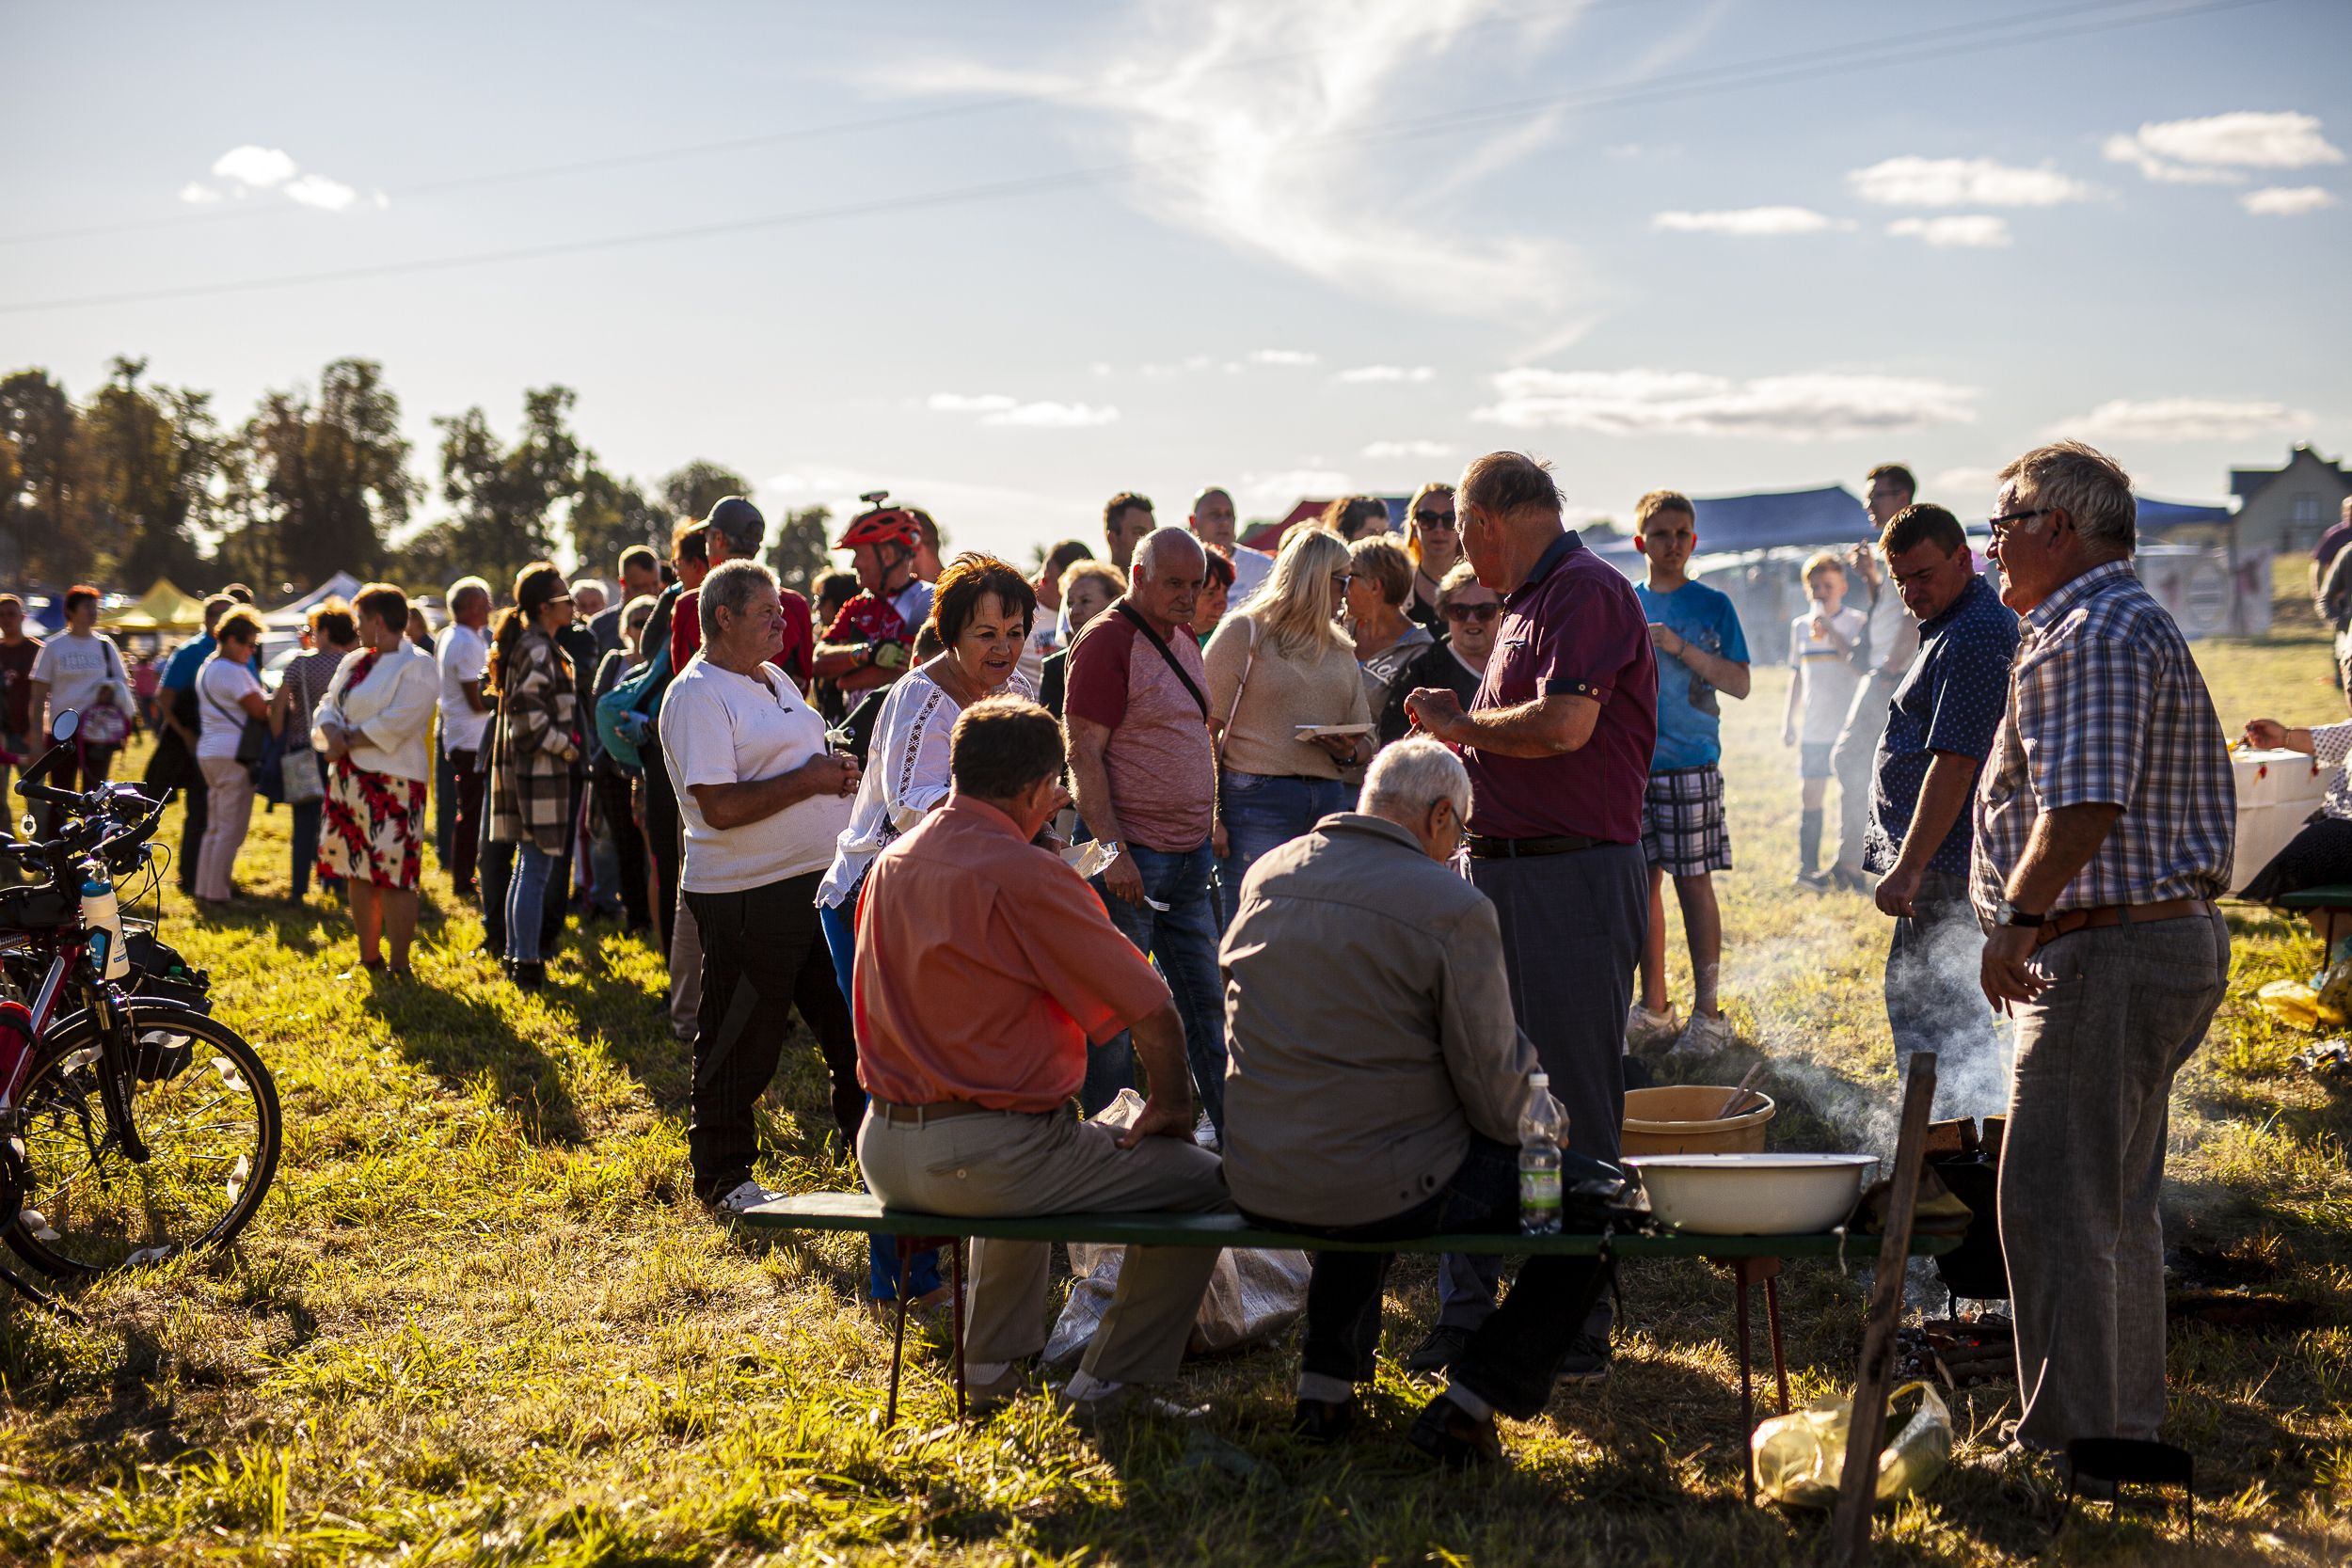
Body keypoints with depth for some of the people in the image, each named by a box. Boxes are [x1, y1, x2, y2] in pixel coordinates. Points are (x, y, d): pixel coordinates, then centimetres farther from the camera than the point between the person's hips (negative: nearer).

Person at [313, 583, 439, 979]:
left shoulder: (417, 667, -8)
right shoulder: (353, 663, 18)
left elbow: (395, 726, -17)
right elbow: (329, 707, 11)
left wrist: (348, 741, -11)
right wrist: (332, 735, -11)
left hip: (393, 782, -8)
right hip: (349, 780, 8)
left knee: (394, 876, -8)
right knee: (357, 872, 10)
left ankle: (399, 967, -4)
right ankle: (369, 960, 19)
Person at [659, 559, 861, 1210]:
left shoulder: (776, 680, 15)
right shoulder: (697, 696, -13)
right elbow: (721, 808, -22)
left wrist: (836, 767, 5)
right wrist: (811, 778, -16)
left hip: (821, 882, 8)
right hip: (746, 897, -8)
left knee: (851, 1023, 13)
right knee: (742, 1044, 2)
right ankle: (722, 1176, 17)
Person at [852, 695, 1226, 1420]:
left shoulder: (892, 864, 7)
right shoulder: (1027, 876, -16)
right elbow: (1153, 1012, -14)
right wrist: (1171, 1106, 3)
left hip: (884, 1154, 9)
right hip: (984, 1160, -9)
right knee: (1206, 1182, 3)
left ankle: (993, 1364, 41)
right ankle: (1108, 1384, 11)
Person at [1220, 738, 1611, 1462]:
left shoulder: (1264, 877, 5)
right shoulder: (1454, 908, -15)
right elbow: (1494, 1094, -10)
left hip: (1257, 1189, 7)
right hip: (1391, 1193, -7)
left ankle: (1325, 1383, 33)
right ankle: (1465, 1405, 6)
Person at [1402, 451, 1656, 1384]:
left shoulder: (1588, 592, -10)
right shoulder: (1526, 605, 19)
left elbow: (1565, 725, -22)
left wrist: (1461, 721, -8)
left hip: (1573, 876, -10)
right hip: (1496, 870, 10)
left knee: (1574, 1110, -3)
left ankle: (1578, 1331, 5)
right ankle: (1466, 1313, 18)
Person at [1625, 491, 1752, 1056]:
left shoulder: (1712, 606, 2)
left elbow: (1739, 684, -5)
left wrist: (1680, 648, -13)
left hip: (1690, 762, -3)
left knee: (1693, 882, -4)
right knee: (1643, 880, 6)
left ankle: (1707, 1012, 3)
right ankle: (1653, 1008, 15)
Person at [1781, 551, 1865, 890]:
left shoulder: (1856, 623, -1)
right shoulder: (1800, 627, 11)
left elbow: (1861, 668, -15)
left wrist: (1832, 633, -20)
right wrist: (1788, 719, 16)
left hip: (1850, 728, -3)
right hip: (1813, 731, 3)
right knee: (1810, 798, 1)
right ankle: (1808, 867, 5)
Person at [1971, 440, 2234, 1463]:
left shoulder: (2088, 637, -15)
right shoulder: (2140, 627, 21)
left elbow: (2084, 807, -27)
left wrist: (2018, 918, -18)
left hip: (2105, 955, -11)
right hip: (2176, 937, 11)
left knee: (2054, 1202, -7)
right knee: (2117, 1204, 17)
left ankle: (2069, 1440, -4)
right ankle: (2127, 1424, 25)